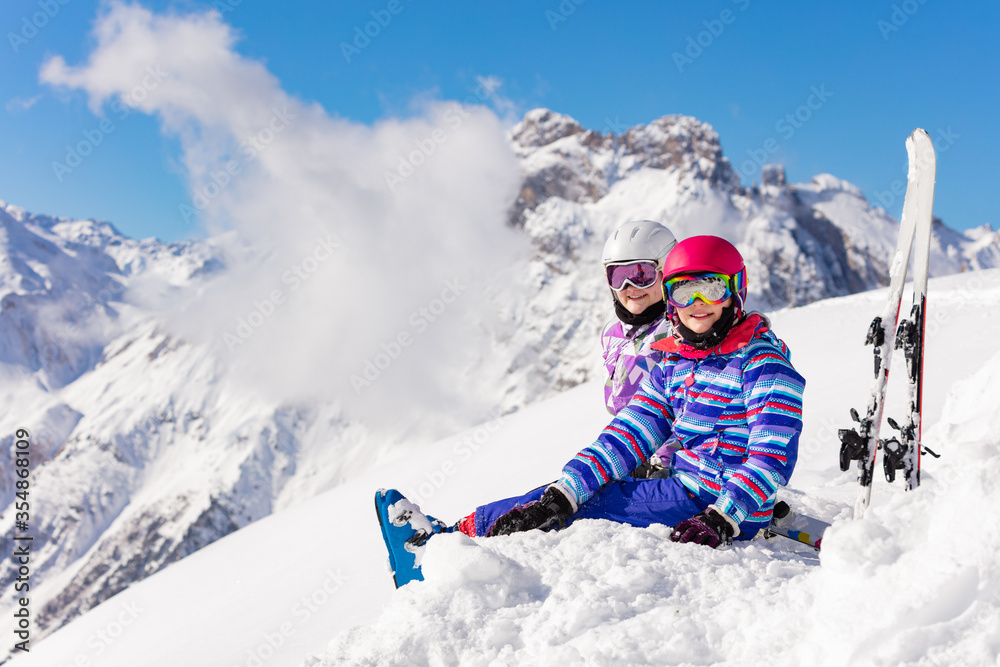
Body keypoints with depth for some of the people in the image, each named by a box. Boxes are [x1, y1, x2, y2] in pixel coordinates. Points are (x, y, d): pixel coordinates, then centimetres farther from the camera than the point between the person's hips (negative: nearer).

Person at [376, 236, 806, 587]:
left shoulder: (762, 362, -12)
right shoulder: (673, 363, 10)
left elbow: (772, 457, -20)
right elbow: (630, 435, 1)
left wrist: (722, 520, -34)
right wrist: (566, 491, -13)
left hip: (716, 504, -7)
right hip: (681, 485, 7)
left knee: (579, 509, -15)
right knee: (567, 497, -2)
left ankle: (454, 535, -2)